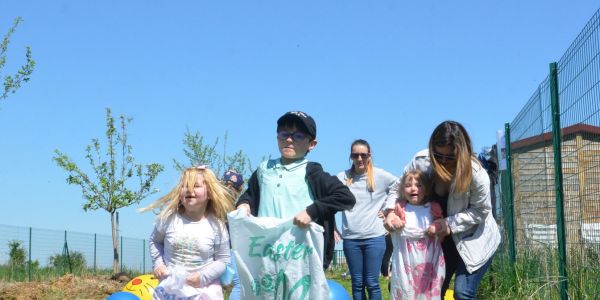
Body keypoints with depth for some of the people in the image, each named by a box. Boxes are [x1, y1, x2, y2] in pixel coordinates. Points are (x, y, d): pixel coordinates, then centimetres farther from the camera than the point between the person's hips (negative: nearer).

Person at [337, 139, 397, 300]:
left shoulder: (380, 176, -2)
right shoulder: (343, 177, 0)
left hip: (374, 237, -1)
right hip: (350, 238, 2)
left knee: (372, 283, -2)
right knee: (357, 283, 7)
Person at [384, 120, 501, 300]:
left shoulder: (476, 173, -29)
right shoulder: (421, 161, -20)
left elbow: (480, 211, -18)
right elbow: (398, 188, -6)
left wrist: (450, 223, -31)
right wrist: (391, 211, -26)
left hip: (475, 239, -4)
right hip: (443, 239, 5)